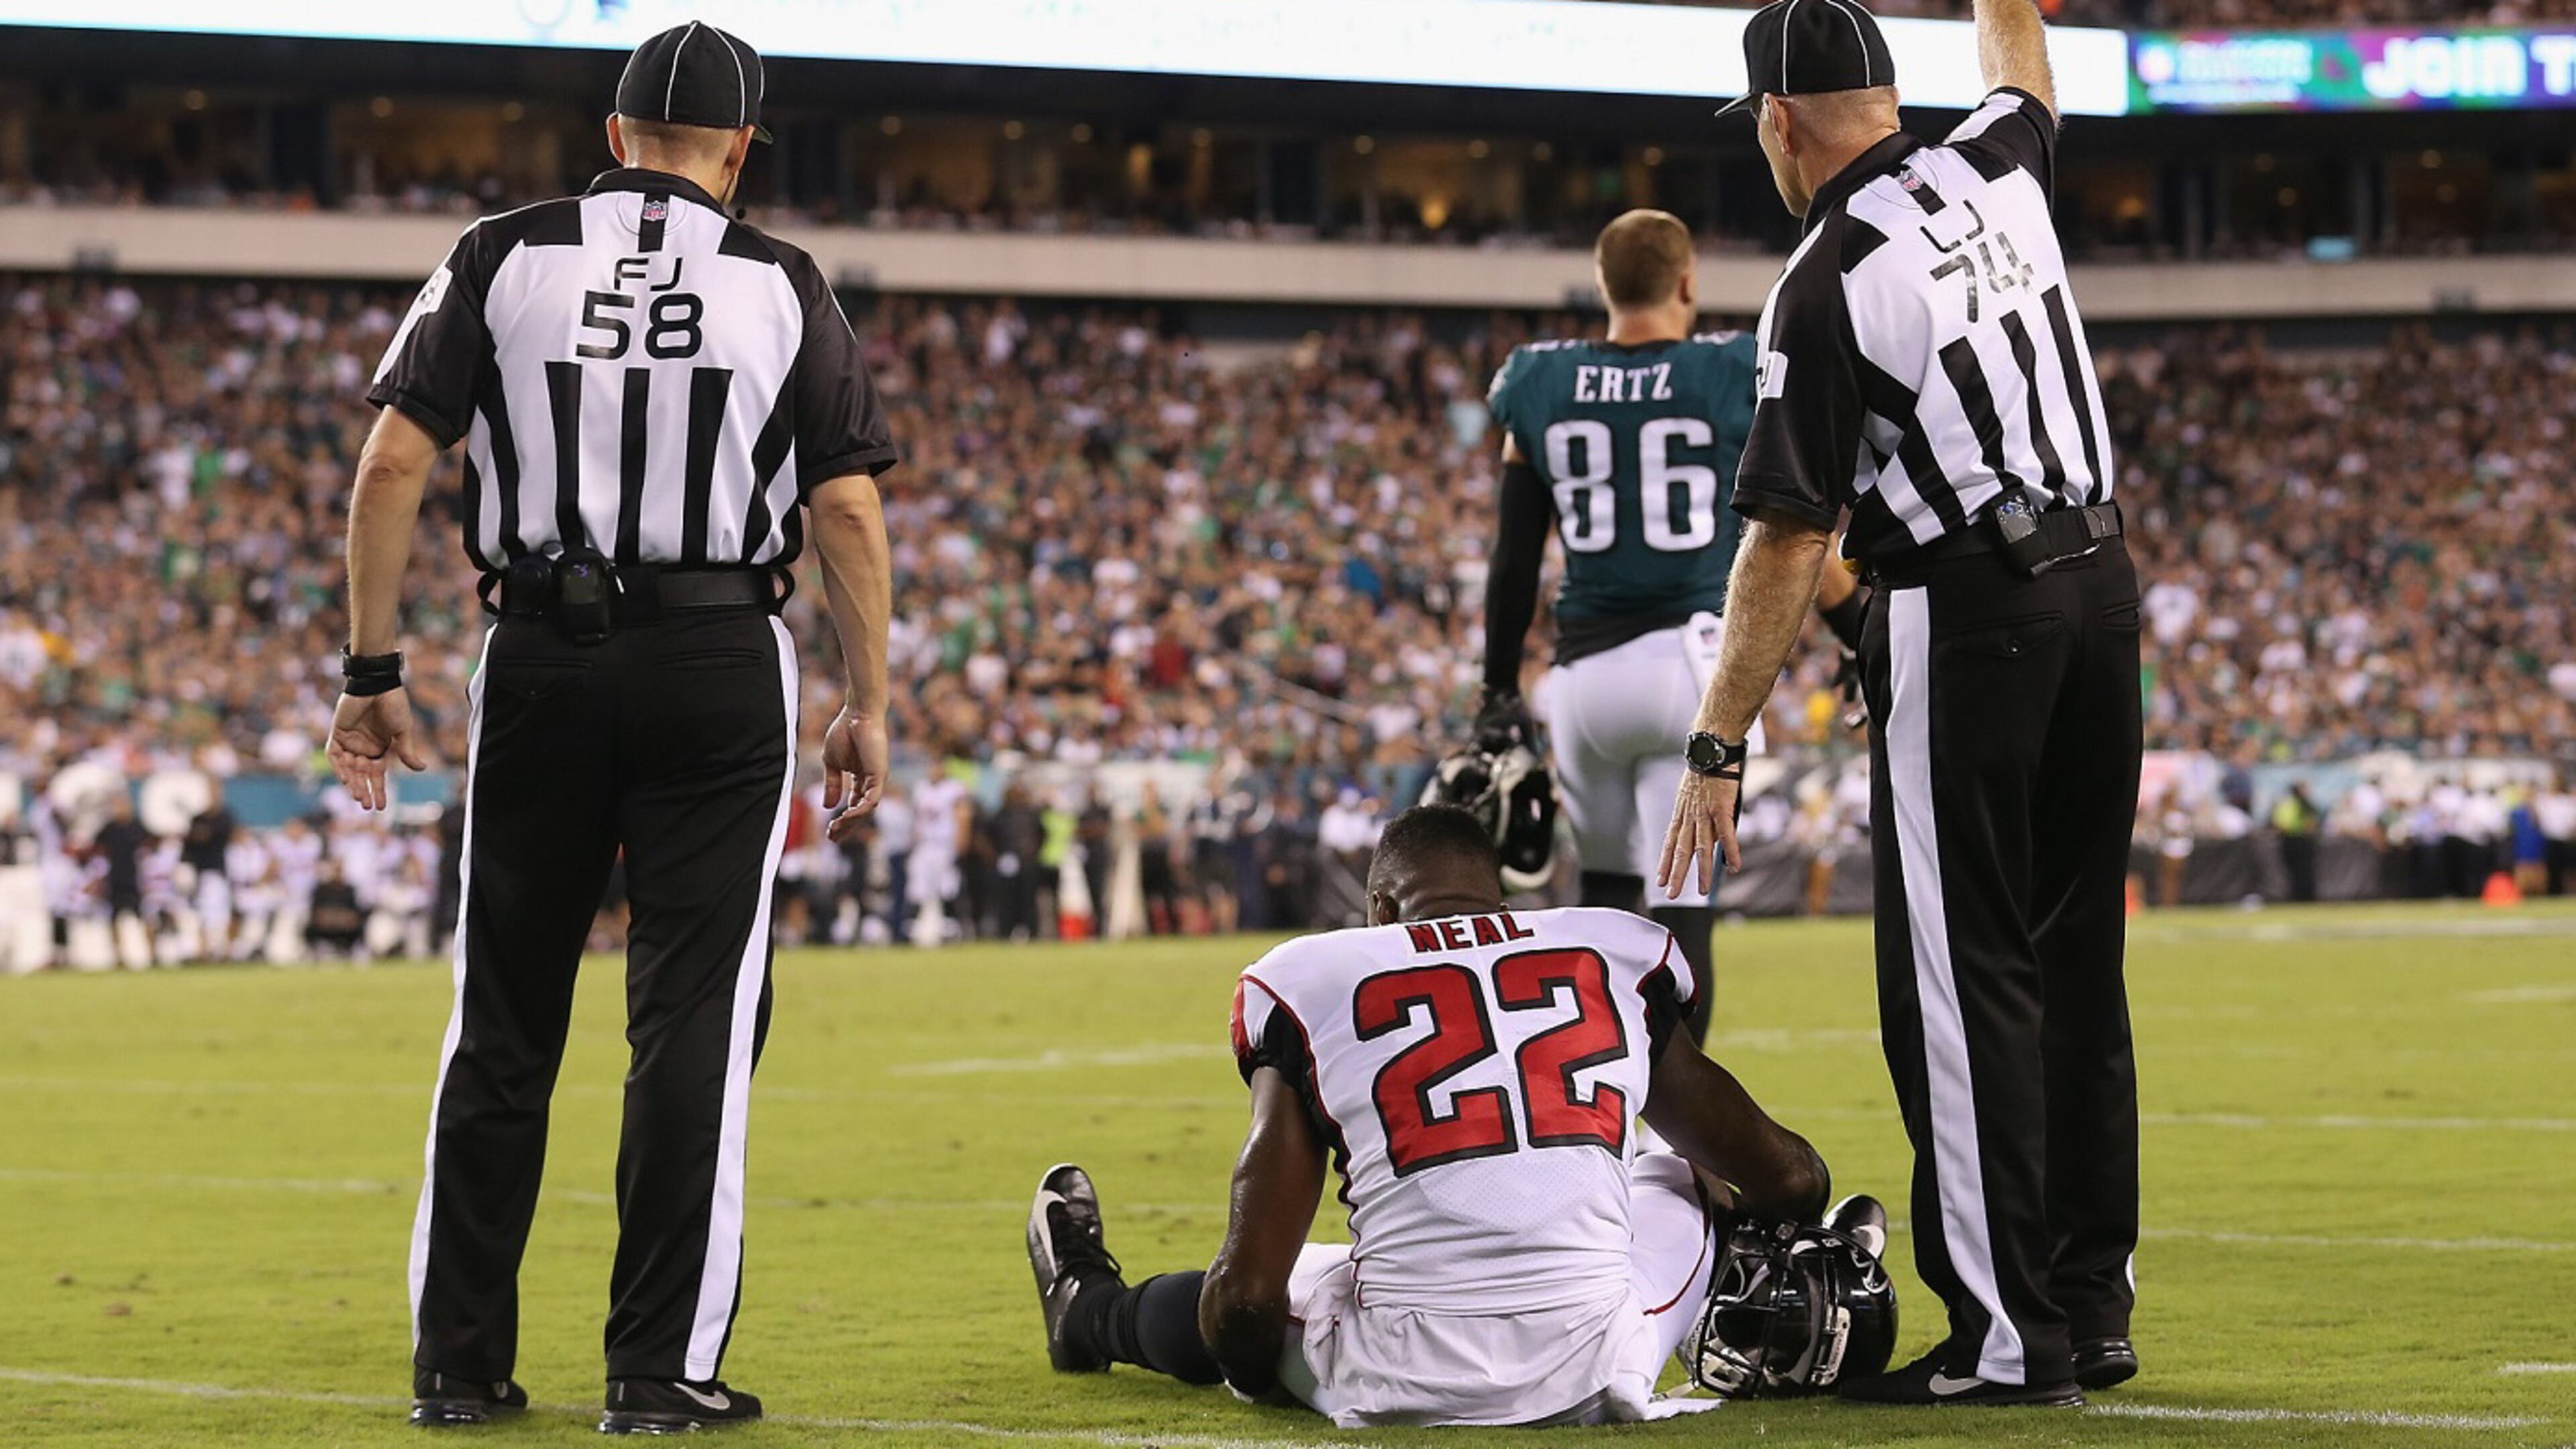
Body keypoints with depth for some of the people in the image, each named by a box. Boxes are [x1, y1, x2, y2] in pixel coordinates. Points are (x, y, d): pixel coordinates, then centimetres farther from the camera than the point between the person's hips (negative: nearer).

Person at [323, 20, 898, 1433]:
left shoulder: (501, 259, 4)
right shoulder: (782, 287, 3)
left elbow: (394, 462, -3)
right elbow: (847, 509, -2)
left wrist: (370, 669, 1)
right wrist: (868, 705, 5)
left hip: (541, 661, 1)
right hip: (720, 667, -1)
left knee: (502, 1018, 10)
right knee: (694, 1018, 1)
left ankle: (458, 1361, 12)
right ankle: (659, 1369, -1)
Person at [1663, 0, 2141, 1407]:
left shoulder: (1828, 281, -12)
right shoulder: (1990, 169, 6)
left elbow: (1786, 545, -14)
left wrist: (1718, 748, -10)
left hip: (1965, 616, -8)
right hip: (2101, 582, 8)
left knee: (1960, 974, -5)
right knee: (2072, 962, 12)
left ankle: (2009, 1335, -9)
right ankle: (2093, 1311, 16)